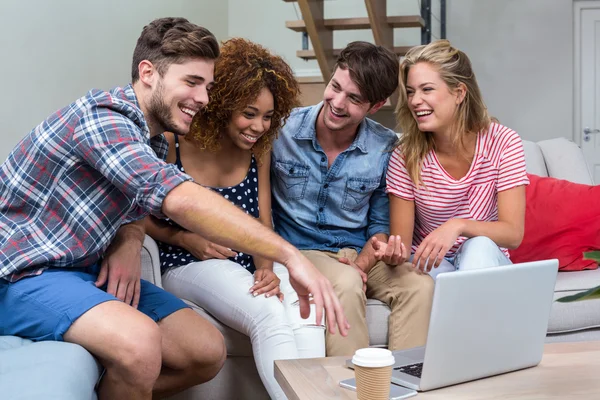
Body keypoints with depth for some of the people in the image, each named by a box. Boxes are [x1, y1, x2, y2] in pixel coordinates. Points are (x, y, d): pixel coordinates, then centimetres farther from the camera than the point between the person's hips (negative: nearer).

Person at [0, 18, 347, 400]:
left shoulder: (155, 140, 7)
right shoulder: (101, 118, -23)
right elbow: (180, 199, -37)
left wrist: (129, 244, -9)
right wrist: (290, 255, -42)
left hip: (90, 271, 9)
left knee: (208, 352, -2)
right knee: (138, 343, -35)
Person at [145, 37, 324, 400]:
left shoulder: (259, 147, 4)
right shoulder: (172, 142, -9)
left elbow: (263, 222, 5)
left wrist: (266, 269, -14)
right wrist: (185, 239, -15)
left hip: (249, 261, 5)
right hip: (188, 263, -4)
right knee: (270, 315, -32)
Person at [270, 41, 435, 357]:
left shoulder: (386, 148, -1)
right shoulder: (281, 130, -7)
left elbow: (380, 224, 10)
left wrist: (362, 263, -11)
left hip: (358, 254, 3)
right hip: (299, 250, -2)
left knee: (420, 284, -26)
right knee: (346, 283, -35)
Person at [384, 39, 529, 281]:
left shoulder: (503, 144, -12)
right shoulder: (406, 156, -10)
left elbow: (513, 234, -19)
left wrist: (458, 225, -37)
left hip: (484, 261, 1)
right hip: (427, 265, -1)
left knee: (479, 247, -35)